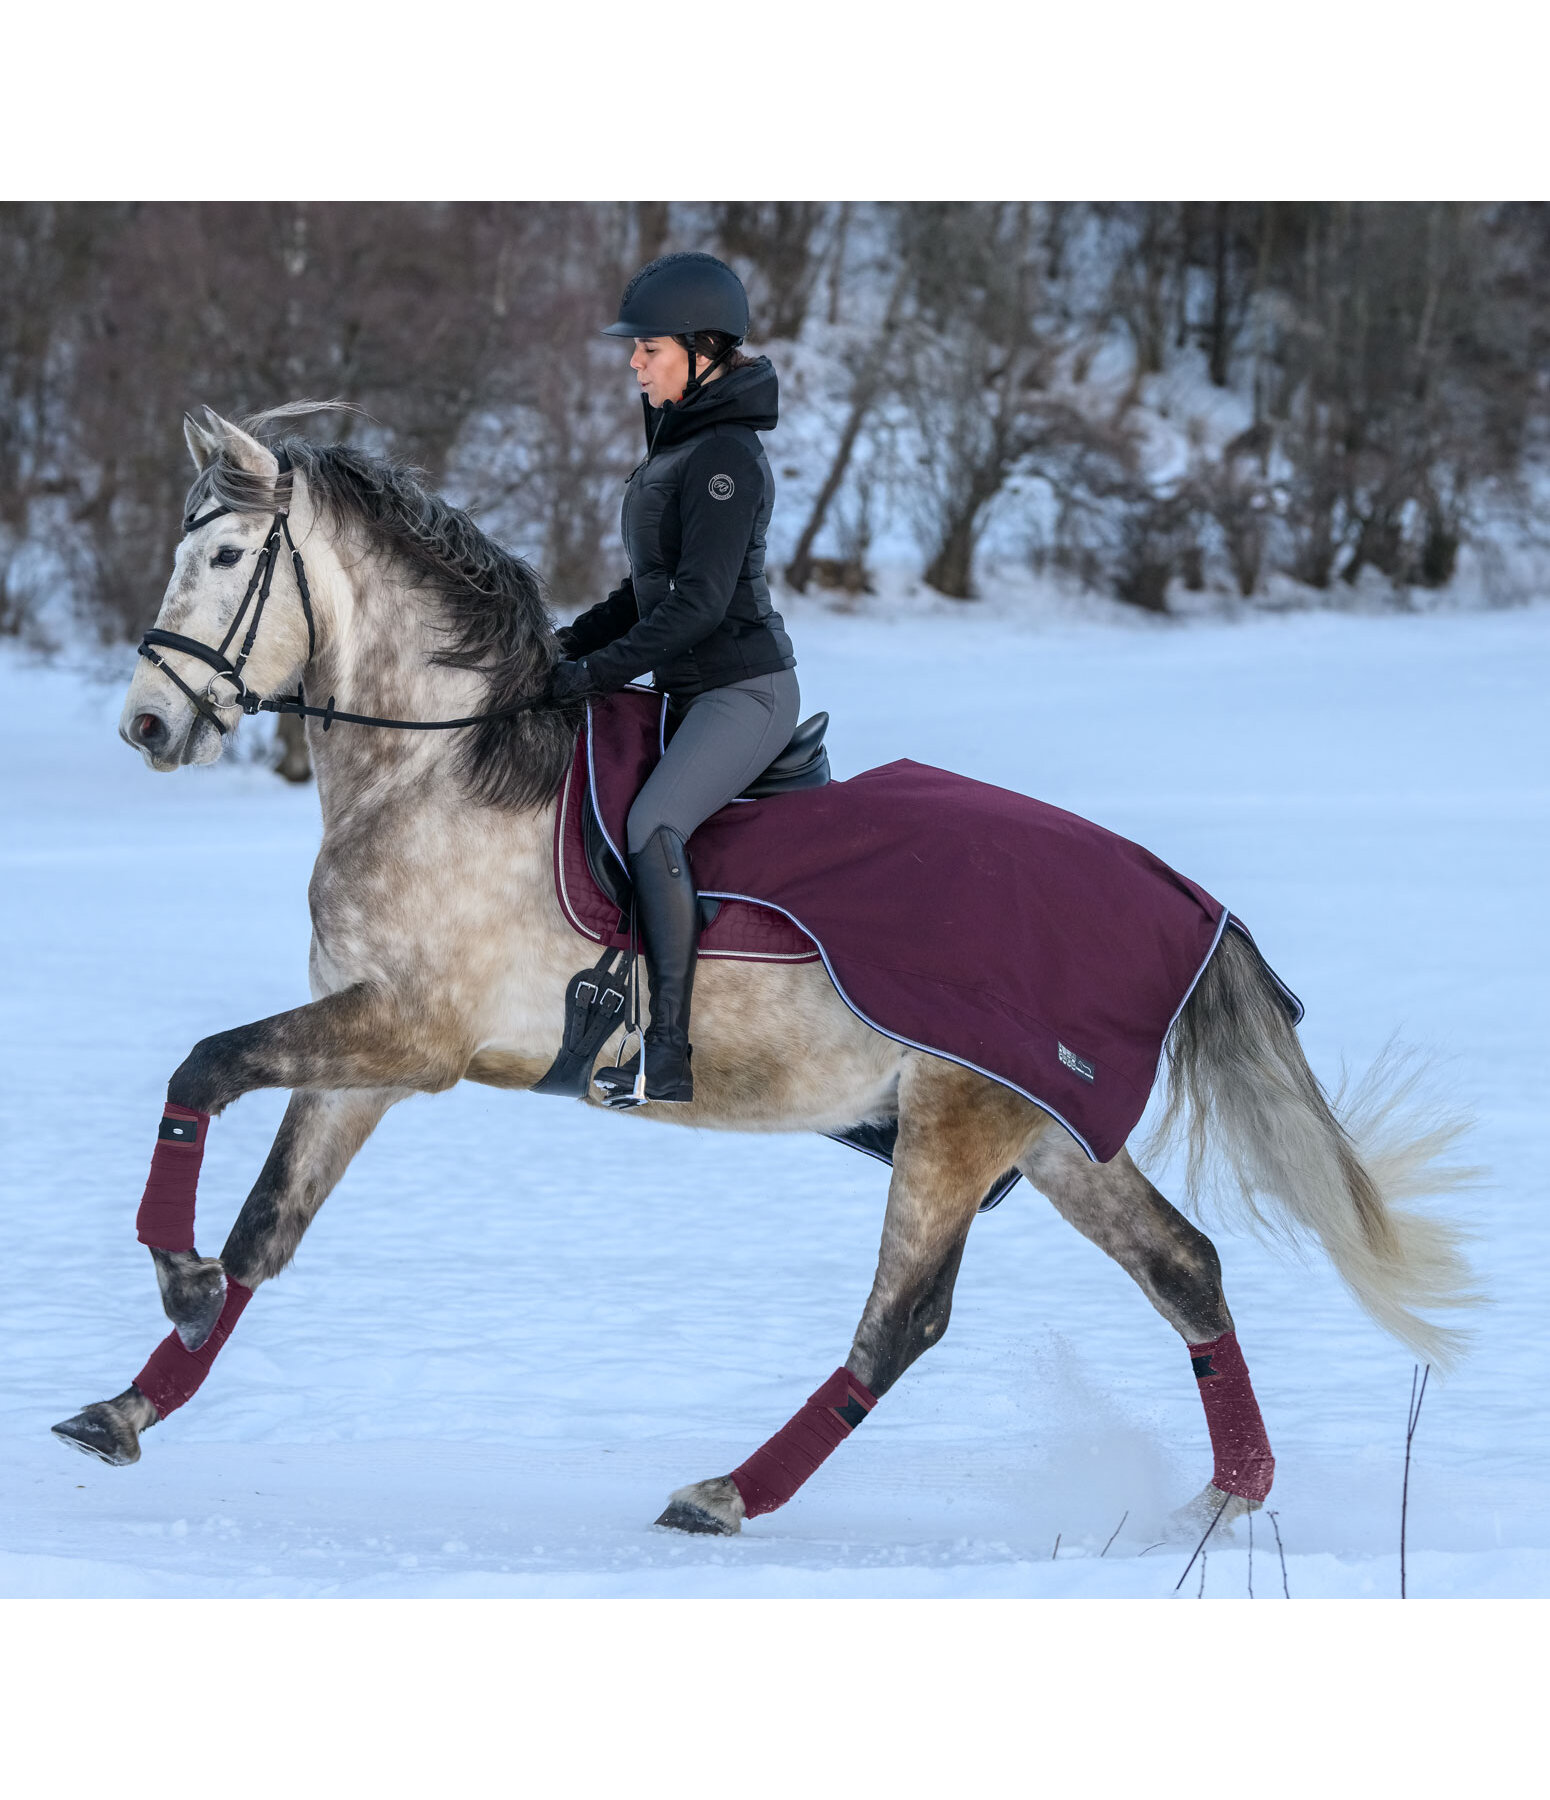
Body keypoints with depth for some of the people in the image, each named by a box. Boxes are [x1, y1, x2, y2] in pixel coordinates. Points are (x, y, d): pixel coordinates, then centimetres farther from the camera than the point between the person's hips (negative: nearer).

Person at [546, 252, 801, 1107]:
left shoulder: (725, 457, -16)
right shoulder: (678, 443, 14)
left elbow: (700, 601, -22)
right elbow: (653, 587, 21)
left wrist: (598, 671, -20)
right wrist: (572, 640, 10)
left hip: (743, 690, -11)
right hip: (694, 691, 11)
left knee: (651, 825, -28)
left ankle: (669, 1058, -30)